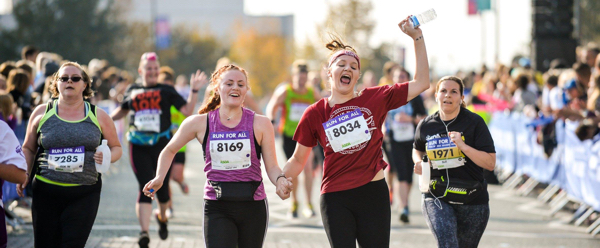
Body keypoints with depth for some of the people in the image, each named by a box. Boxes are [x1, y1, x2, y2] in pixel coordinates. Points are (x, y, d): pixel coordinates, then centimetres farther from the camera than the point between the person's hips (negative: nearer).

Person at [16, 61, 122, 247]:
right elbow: (28, 148, 15)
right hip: (46, 192, 1)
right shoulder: (42, 113, 8)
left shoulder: (98, 116, 8)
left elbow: (116, 147, 16)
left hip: (84, 195, -1)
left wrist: (108, 157, -6)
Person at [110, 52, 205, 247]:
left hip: (162, 145, 0)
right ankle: (144, 232, -18)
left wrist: (195, 90, -12)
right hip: (139, 147, 0)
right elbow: (122, 111, 29)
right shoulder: (133, 91, 11)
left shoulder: (166, 91, 5)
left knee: (162, 187, 6)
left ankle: (162, 217, 39)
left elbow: (187, 111, -2)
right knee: (145, 187, -13)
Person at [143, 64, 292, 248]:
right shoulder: (200, 123, 2)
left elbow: (272, 167, 1)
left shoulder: (260, 124, 1)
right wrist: (159, 179, 1)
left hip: (253, 206, 1)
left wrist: (280, 181, -21)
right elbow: (170, 150, 16)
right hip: (217, 209, -1)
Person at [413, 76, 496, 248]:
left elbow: (490, 163, -11)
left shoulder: (474, 123, -6)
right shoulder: (426, 126, 2)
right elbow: (417, 149, 25)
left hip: (472, 201, 0)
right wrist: (418, 162, 3)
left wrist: (463, 146, -23)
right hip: (436, 198, 0)